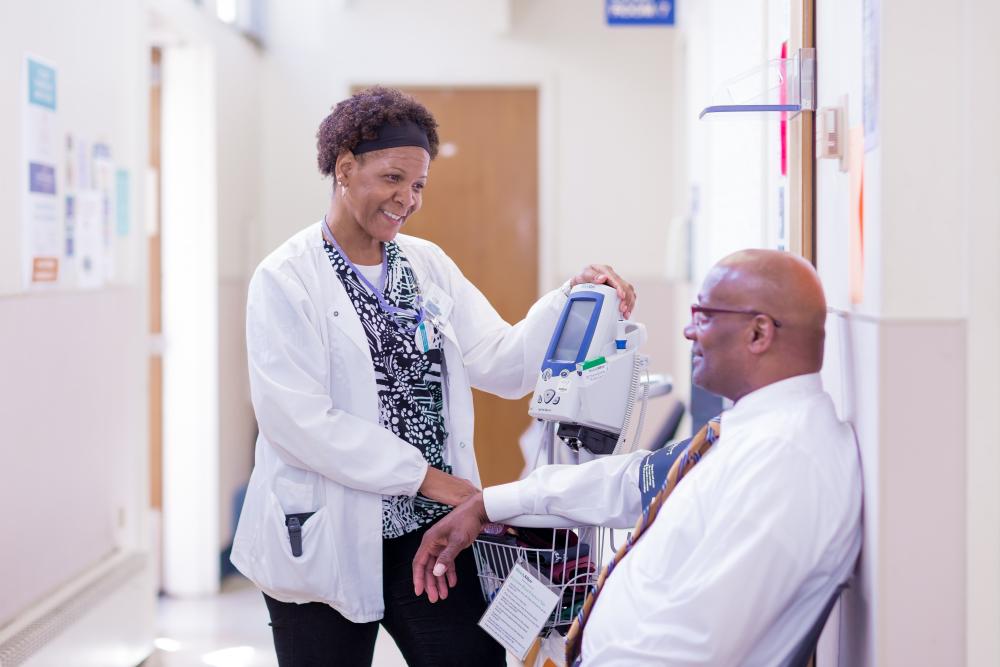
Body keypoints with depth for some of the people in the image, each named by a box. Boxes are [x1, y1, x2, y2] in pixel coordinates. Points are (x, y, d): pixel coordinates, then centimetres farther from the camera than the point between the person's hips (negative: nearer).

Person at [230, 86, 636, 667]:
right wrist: (422, 475, -16)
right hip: (324, 541, -4)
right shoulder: (287, 279, -7)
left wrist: (574, 298, -14)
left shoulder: (429, 265, 9)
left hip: (428, 529, 4)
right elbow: (299, 420, -16)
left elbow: (504, 366, 2)